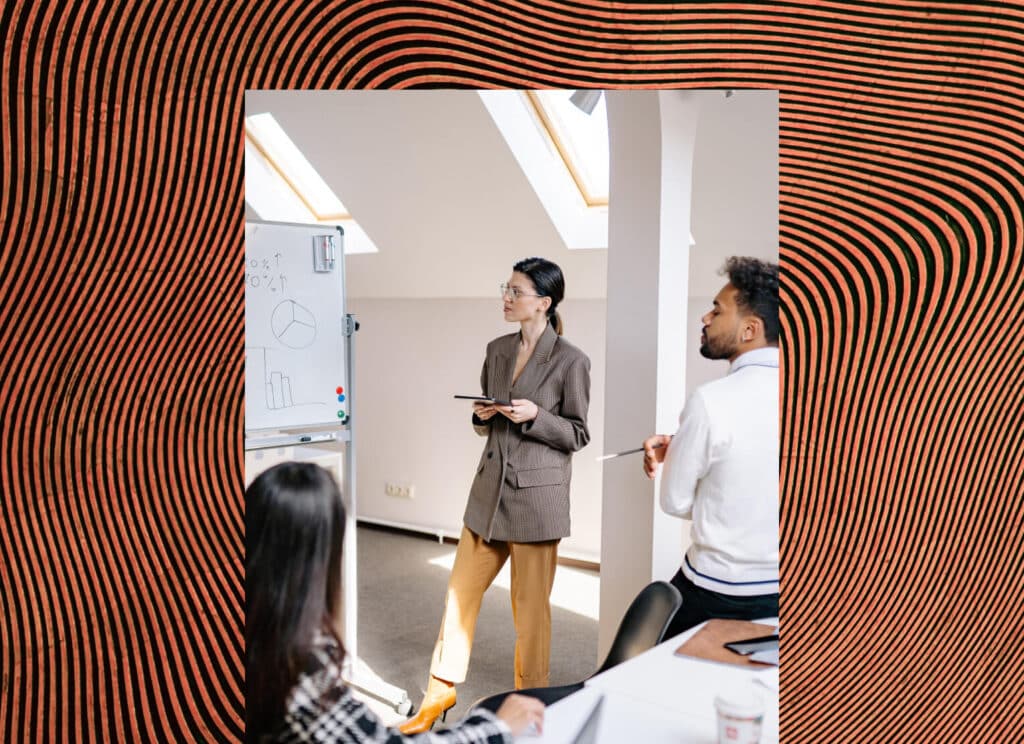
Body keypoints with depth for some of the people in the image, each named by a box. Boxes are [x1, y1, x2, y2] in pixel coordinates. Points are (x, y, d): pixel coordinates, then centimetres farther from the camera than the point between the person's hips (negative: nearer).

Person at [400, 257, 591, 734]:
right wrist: (482, 415, -6)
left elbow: (578, 435, -4)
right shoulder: (497, 350, 8)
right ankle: (442, 690, 28)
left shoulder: (571, 361, -9)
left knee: (530, 603, 7)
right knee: (462, 588, 11)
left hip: (537, 494, -5)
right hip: (491, 486, 6)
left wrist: (535, 416, -19)